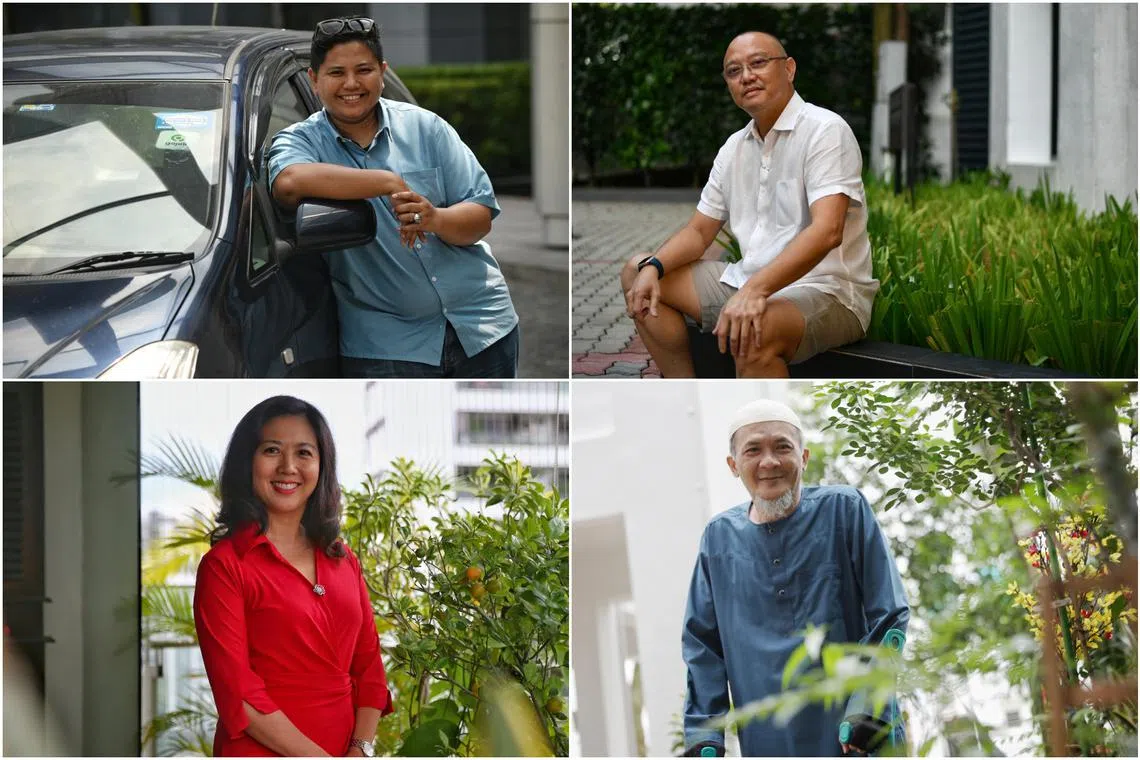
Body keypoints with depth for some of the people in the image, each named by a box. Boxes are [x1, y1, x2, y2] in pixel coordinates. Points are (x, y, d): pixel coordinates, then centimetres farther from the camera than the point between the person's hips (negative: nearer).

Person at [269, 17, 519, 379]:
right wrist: (388, 183, -26)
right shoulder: (299, 142, -2)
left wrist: (436, 219, -22)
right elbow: (288, 183, -29)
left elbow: (481, 216, 1)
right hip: (386, 345, -3)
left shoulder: (424, 127, 5)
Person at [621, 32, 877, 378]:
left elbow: (827, 231, -27)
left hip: (826, 293, -9)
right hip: (750, 284, 9)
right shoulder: (734, 148, 12)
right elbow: (699, 231, 17)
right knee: (636, 272, 9)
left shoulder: (825, 130, -13)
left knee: (755, 332, -40)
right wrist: (653, 267, -5)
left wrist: (756, 289, -39)